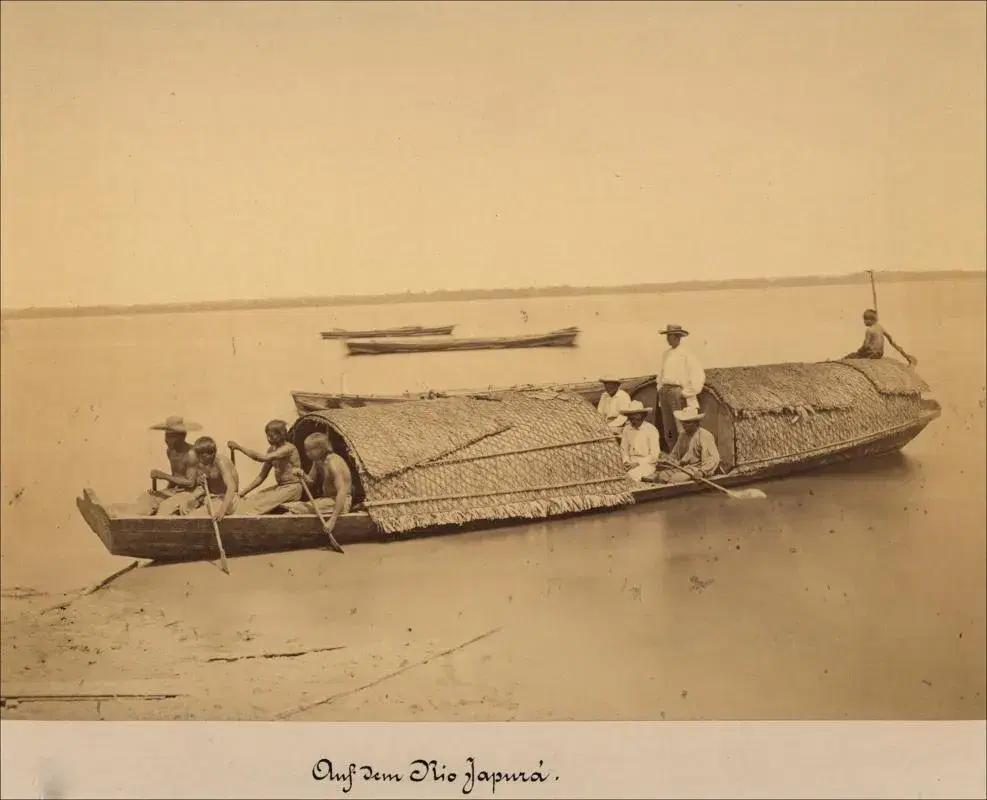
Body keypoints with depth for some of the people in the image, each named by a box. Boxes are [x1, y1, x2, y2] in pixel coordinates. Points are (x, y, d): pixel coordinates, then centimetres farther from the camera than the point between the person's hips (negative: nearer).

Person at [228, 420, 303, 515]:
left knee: (260, 504, -27)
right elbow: (262, 475, 12)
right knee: (249, 502, -14)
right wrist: (244, 492, 4)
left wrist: (240, 447, -23)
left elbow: (263, 458, -27)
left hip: (292, 488, -8)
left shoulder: (288, 448, -15)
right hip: (280, 486, 8)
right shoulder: (272, 450, 11)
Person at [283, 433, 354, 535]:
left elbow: (342, 492, -31)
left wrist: (332, 520, -36)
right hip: (328, 499, 9)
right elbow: (311, 483, 16)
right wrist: (303, 476, -9)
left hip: (339, 502, -9)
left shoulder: (333, 463, -23)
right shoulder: (317, 461, 4)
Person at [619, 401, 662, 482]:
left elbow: (655, 455, -9)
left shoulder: (651, 430, -8)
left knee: (632, 475, -32)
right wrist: (626, 461, -5)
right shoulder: (627, 429, 7)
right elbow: (623, 449, 15)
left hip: (647, 463, -5)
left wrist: (637, 463, -14)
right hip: (632, 463, 5)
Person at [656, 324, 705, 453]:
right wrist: (661, 390, 15)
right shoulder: (666, 354, 15)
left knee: (682, 429, -10)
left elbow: (698, 375, -10)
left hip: (678, 392, -7)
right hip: (665, 392, 7)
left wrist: (687, 393, -10)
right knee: (668, 431, 9)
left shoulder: (686, 354, -7)